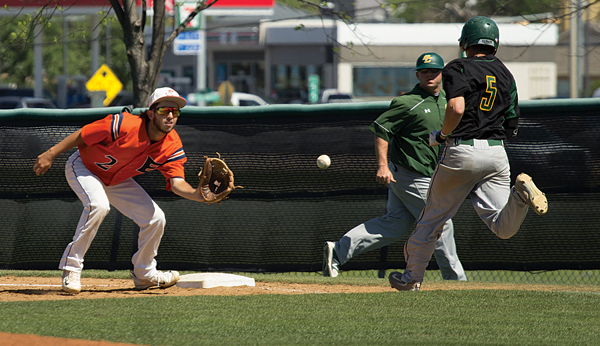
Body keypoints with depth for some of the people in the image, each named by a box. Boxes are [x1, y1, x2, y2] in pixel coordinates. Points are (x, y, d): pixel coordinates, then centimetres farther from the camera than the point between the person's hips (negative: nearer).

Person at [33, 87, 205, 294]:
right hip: (84, 167, -6)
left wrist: (199, 194, -47)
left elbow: (177, 184, -26)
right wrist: (50, 155, -20)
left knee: (155, 218, -1)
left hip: (117, 181, 6)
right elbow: (82, 135, -24)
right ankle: (71, 268, -23)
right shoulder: (124, 125, -35)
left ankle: (143, 274, 23)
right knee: (98, 205, -35)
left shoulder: (172, 146, -19)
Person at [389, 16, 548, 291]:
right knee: (503, 228, -3)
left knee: (432, 218, 12)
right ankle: (521, 193, -30)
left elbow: (457, 107, -21)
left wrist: (442, 135, -4)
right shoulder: (505, 75, 14)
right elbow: (512, 127, 15)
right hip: (496, 154, 4)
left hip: (462, 152, -4)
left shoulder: (458, 68, -4)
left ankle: (413, 276, 23)